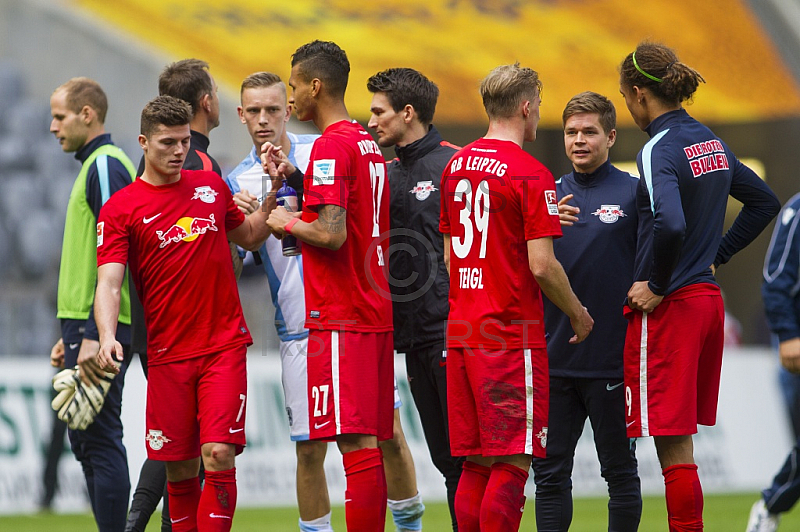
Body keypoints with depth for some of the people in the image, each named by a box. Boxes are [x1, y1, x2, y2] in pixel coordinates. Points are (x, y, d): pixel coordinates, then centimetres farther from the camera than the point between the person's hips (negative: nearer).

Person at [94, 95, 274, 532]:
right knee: (180, 470, 2)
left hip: (224, 347, 1)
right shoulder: (120, 209, -2)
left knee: (219, 455, -13)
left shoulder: (211, 186, 10)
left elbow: (248, 235, 27)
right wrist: (107, 337, -28)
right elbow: (109, 282, -11)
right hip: (167, 356, -1)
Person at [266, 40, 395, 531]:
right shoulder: (368, 144, 16)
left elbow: (332, 234, -20)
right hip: (376, 312, 9)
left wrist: (288, 223, -2)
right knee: (371, 442, 10)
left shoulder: (331, 146, -12)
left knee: (356, 444, -11)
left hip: (340, 318, -9)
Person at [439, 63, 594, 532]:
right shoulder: (531, 175, -11)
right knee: (513, 463, -5)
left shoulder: (457, 165, 12)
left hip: (462, 332, 7)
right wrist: (577, 313, 0)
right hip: (513, 336, -7)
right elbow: (541, 265, -15)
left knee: (476, 465, 10)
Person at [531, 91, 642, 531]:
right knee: (550, 470, 6)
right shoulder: (551, 194, 12)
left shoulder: (632, 193, -2)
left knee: (619, 470, 4)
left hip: (612, 359, -4)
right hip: (554, 358, 5)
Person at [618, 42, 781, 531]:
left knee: (674, 445, -5)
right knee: (681, 443, 15)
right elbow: (765, 201, 23)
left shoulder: (659, 150, -15)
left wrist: (656, 286, -17)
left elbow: (670, 224, -32)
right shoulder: (710, 142, 11)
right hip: (708, 299, 9)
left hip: (667, 307, -9)